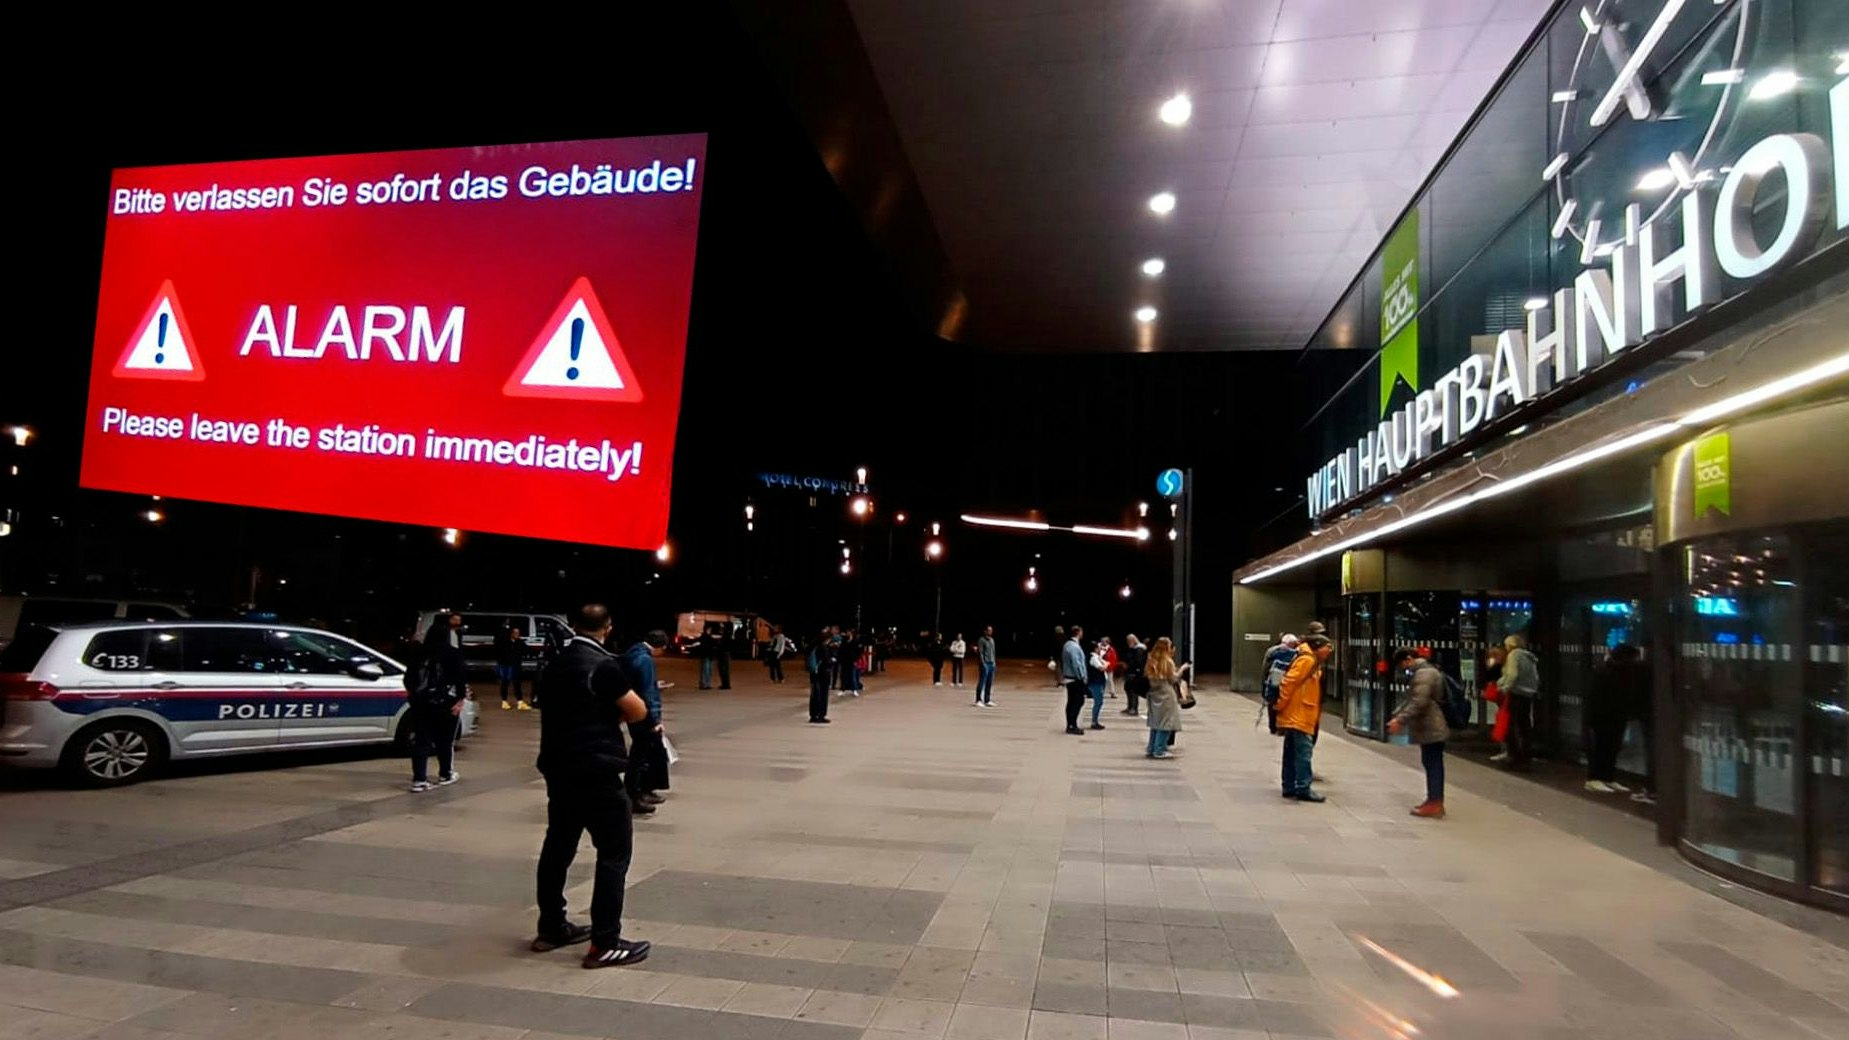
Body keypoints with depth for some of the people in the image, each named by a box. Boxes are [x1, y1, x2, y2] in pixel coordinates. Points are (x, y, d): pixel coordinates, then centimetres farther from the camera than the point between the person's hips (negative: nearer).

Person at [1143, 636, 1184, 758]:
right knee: (1165, 723, 0)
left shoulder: (1151, 661, 6)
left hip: (1154, 695, 7)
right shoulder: (1168, 662, -12)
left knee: (1155, 723, 14)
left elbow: (1147, 678, 5)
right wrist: (1181, 670, 7)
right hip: (1166, 696, -7)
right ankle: (1159, 751, -1)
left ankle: (1152, 749, 17)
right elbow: (1173, 678, -7)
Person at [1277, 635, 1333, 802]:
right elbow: (1289, 682, -19)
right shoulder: (1306, 660, -14)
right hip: (1298, 716, -10)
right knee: (1303, 752, -9)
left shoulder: (1314, 663, 17)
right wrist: (1281, 705, -14)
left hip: (1300, 717, 10)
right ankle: (1303, 789, -8)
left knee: (1292, 753, 12)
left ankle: (1289, 787, 17)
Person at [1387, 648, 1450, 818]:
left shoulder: (1423, 673, -17)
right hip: (1433, 727, 10)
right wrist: (1397, 715, 18)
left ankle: (1434, 803, -3)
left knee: (1432, 764, -6)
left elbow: (1419, 703, -26)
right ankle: (1435, 800, 21)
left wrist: (1400, 720, -23)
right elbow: (1412, 700, 23)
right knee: (1433, 763, 14)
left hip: (1430, 728, -10)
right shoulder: (1427, 670, 18)